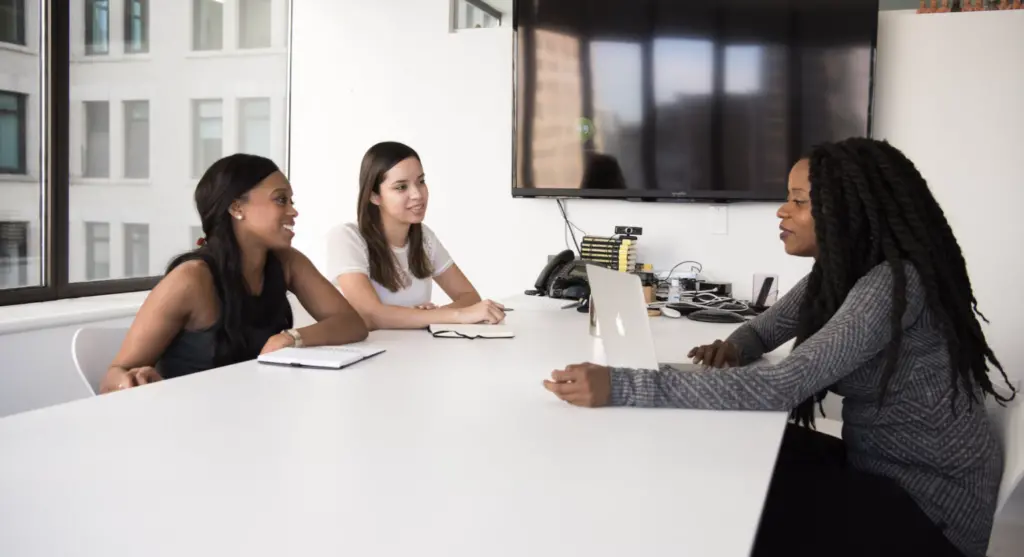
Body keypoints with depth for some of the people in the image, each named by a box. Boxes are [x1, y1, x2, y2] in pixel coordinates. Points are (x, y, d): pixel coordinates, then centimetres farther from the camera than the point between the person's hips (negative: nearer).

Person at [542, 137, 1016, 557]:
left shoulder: (893, 284, -28)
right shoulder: (839, 271, 2)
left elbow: (779, 387, -37)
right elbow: (767, 327, 14)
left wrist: (620, 388, -42)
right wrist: (734, 348, -13)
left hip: (932, 502, -8)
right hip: (880, 467, 8)